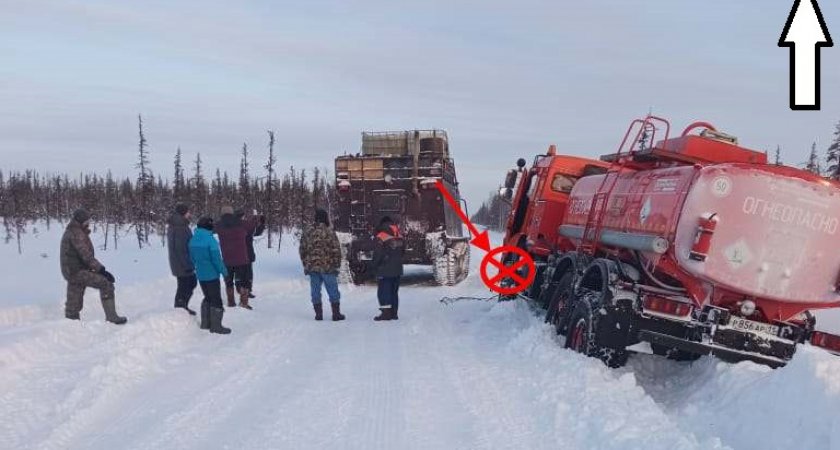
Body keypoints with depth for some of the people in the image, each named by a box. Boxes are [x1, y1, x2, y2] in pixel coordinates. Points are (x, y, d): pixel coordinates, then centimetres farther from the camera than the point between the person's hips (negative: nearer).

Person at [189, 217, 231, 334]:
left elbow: (192, 257, 11)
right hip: (212, 275, -7)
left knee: (208, 298, 20)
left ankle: (205, 323, 23)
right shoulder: (210, 239, -19)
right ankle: (216, 326, 5)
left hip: (200, 275, 7)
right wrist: (223, 270, -7)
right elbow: (216, 258, -19)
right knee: (216, 300, 3)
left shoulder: (193, 240, 2)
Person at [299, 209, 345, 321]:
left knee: (315, 292, 10)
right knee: (333, 291, 5)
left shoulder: (307, 232, 5)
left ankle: (318, 314, 11)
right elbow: (336, 250, -10)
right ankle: (336, 314, 8)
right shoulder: (329, 232, -10)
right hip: (328, 267, -4)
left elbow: (302, 250, 10)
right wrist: (337, 265, 0)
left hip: (312, 267, 4)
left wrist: (306, 264, 19)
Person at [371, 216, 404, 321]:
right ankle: (394, 313, 14)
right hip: (397, 269, 7)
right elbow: (403, 251, 18)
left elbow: (378, 254, -14)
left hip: (385, 270, -6)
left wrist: (374, 266, -1)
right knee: (394, 292, 13)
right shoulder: (399, 236, 8)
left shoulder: (381, 237, -12)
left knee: (383, 291, -3)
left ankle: (386, 312, -10)